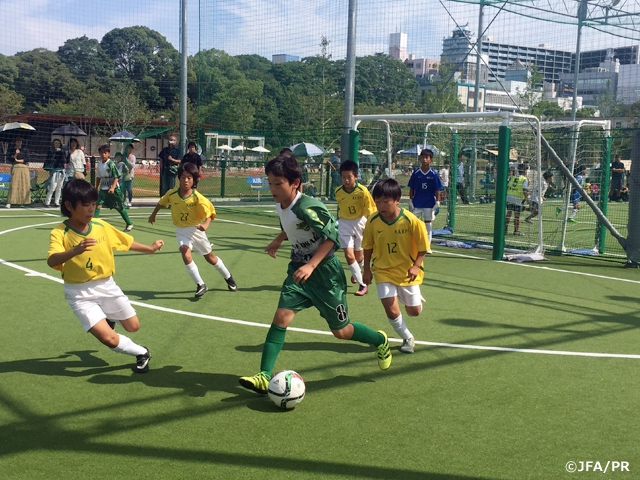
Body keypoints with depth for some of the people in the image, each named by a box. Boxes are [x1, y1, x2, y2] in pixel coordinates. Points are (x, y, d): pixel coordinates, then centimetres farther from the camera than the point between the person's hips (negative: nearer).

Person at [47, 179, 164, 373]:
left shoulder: (101, 226, -4)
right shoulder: (59, 233, -19)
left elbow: (126, 241, 12)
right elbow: (51, 261, -37)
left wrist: (150, 248, 21)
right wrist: (75, 251, -55)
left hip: (107, 286, 5)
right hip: (81, 294, -4)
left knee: (133, 327, 15)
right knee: (109, 339, -17)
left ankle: (109, 318, 48)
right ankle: (142, 353, 11)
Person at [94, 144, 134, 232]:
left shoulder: (111, 164, -15)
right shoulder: (99, 164, 4)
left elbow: (116, 177, -16)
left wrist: (113, 187, -28)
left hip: (114, 189, -5)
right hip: (103, 189, 5)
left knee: (120, 207, 6)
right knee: (98, 205, -10)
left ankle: (129, 224, 22)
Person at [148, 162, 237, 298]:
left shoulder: (198, 197, -22)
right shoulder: (172, 194, -13)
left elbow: (210, 214, -21)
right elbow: (161, 202, 9)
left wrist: (206, 224, -40)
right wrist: (153, 214, 20)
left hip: (196, 229, -2)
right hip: (181, 230, 2)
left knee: (210, 257, 13)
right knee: (185, 253, -25)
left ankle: (228, 277, 39)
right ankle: (200, 285, -14)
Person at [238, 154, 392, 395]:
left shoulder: (307, 207, -27)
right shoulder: (280, 205, -2)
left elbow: (331, 237, -27)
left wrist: (311, 266, -33)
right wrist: (278, 240, 19)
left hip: (324, 270, -6)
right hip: (299, 268, 7)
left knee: (341, 331, 6)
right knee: (282, 316, -11)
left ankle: (380, 341, 35)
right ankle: (264, 377, -9)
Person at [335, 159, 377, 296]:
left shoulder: (363, 191, -19)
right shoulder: (338, 192, -9)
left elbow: (370, 211, -14)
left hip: (360, 222, -1)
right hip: (344, 224, 1)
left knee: (358, 255, 14)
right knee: (349, 255, -10)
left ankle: (356, 272, 49)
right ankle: (363, 285, 3)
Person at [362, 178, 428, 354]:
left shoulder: (411, 220, -19)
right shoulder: (372, 221, -12)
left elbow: (422, 246, -10)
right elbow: (368, 247, 2)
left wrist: (416, 266, -20)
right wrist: (367, 269, 2)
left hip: (407, 272, -1)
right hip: (383, 271, 1)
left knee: (414, 311, 8)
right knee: (392, 311, -8)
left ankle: (415, 298, 45)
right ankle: (408, 338, 17)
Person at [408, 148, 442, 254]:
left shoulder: (433, 174, -4)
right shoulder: (416, 173, -2)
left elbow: (437, 190, -2)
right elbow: (411, 189, 3)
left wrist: (437, 203, -6)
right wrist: (410, 201, 0)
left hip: (429, 204, -1)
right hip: (416, 203, 1)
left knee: (428, 223, 6)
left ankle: (428, 246, 13)